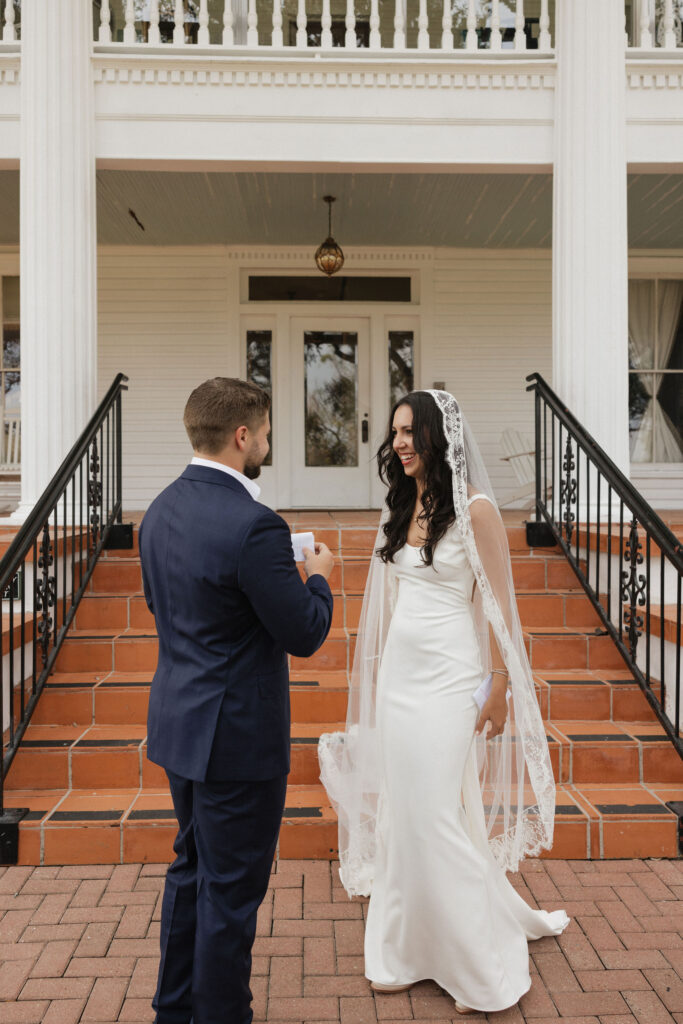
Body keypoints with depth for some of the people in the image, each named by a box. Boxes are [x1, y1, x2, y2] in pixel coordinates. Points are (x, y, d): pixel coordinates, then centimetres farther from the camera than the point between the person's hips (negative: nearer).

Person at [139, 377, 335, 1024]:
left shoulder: (161, 510, 2)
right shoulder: (253, 525, -25)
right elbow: (305, 634, -19)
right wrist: (318, 578, 1)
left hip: (179, 722, 9)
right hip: (236, 734, -9)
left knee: (191, 869, 24)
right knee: (231, 889, 9)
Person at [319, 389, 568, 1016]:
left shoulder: (476, 509, -11)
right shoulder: (403, 506, 9)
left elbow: (497, 602, -10)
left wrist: (499, 684, -12)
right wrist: (373, 673, 16)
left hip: (448, 676, -7)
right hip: (397, 672, 7)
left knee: (441, 818, -1)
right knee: (400, 815, 12)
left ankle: (482, 966, 21)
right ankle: (410, 952, 30)